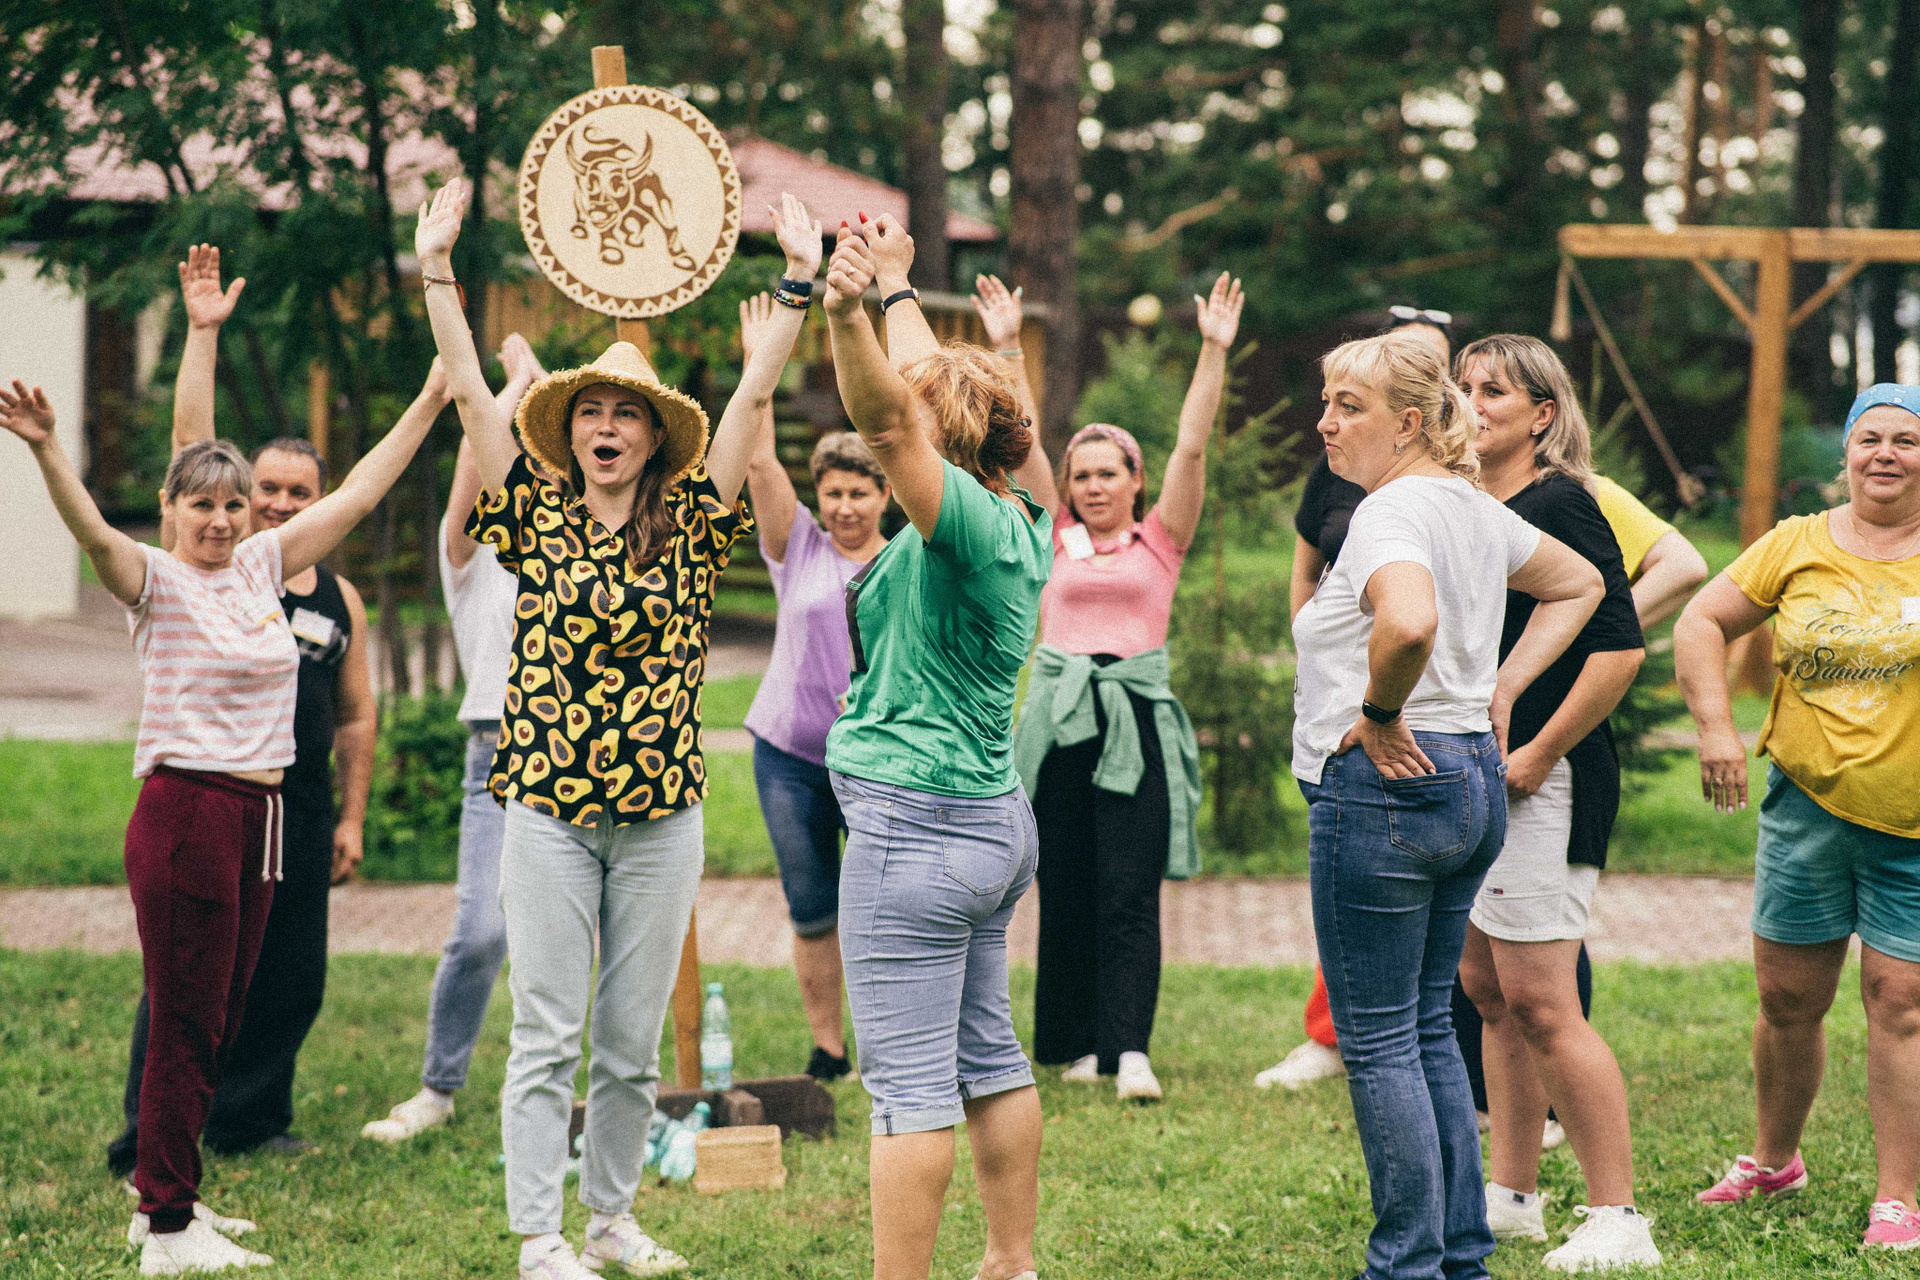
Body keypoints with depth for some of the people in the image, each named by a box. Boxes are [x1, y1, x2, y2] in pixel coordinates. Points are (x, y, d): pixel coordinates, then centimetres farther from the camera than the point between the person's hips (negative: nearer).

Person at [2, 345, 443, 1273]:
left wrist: (429, 403, 17)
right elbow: (93, 532, -26)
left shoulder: (259, 566, 11)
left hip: (258, 815, 7)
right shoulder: (157, 582, -6)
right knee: (185, 1022, -5)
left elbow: (356, 495, 16)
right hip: (184, 811, -7)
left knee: (219, 1020, 13)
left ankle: (166, 1194, 23)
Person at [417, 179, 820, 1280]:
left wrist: (799, 283, -7)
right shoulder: (538, 519, 4)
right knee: (548, 1035, -1)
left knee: (634, 1040, 8)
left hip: (662, 813, 1)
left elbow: (754, 395, -1)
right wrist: (437, 273, -8)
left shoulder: (691, 526, 5)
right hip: (548, 808, -1)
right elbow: (470, 394, -2)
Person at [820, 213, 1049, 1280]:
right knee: (989, 1055, 17)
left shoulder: (969, 522, -16)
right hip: (993, 820, 10)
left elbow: (887, 418, -34)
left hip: (917, 822, -10)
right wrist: (897, 291, 32)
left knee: (910, 1080, -8)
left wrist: (849, 314, -47)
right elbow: (929, 393, 23)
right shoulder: (1022, 517, 9)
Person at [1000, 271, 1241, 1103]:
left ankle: (1130, 1049, -14)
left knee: (1131, 892, -8)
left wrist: (1214, 352, -7)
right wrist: (1008, 348, 1)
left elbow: (1192, 446, 0)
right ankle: (1078, 1043, 16)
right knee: (1064, 890, 6)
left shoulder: (1160, 541, 9)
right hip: (1060, 719, 2)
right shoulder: (1057, 538, 13)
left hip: (1136, 720, -2)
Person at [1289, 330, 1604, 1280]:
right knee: (1426, 1026, 16)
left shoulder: (1391, 512, -16)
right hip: (1471, 780, 10)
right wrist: (1503, 688, 18)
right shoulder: (1474, 508, 12)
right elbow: (1578, 584, 27)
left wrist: (1380, 712, -20)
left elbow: (1409, 622, -37)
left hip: (1386, 783, -10)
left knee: (1376, 1041, -2)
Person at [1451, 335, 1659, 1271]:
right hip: (1470, 777, 9)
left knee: (1539, 1003, -9)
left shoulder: (1559, 506, -11)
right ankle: (1511, 1196, 24)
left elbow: (1621, 649, -18)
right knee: (1486, 990, 13)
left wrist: (1538, 754, -17)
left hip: (1543, 782, -9)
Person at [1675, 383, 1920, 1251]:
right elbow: (1701, 622, 8)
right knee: (1788, 997, 11)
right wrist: (1714, 725, -4)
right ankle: (1774, 1159, 32)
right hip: (1806, 803, 2)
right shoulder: (1797, 546, 3)